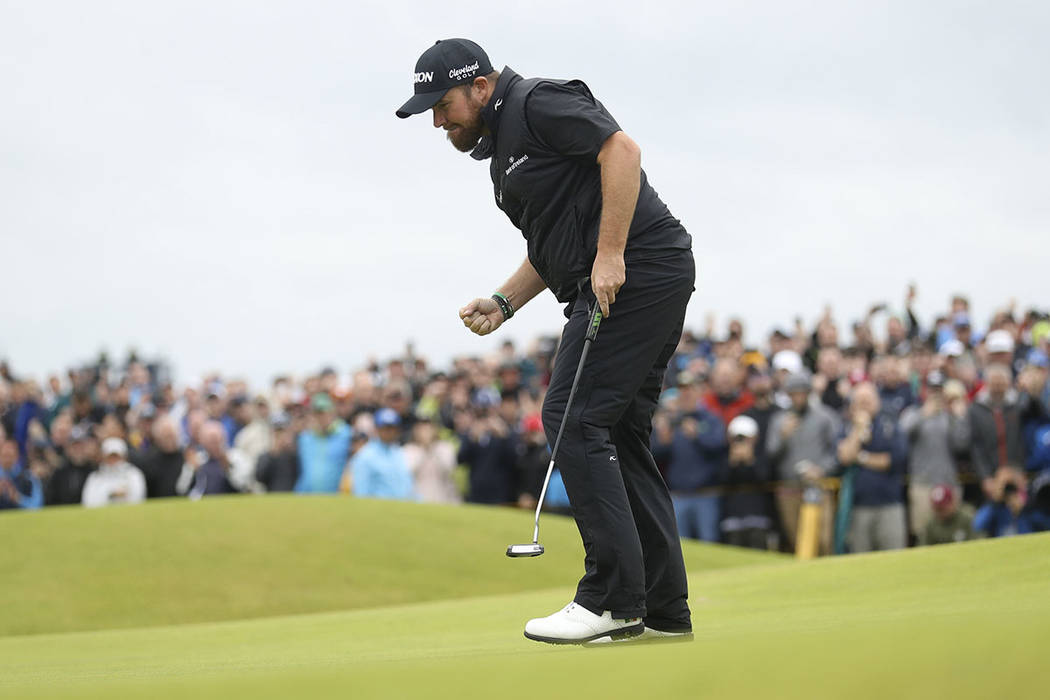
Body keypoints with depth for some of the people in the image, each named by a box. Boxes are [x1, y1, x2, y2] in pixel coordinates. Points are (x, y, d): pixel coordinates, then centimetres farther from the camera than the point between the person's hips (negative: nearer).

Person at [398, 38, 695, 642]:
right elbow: (551, 249, 30)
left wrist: (611, 254, -22)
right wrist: (503, 302, 14)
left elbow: (622, 149, -19)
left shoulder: (539, 102, -6)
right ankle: (663, 608, 10)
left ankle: (613, 599, -14)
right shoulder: (503, 148, 25)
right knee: (616, 434, 9)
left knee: (575, 417, -13)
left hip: (637, 271, -11)